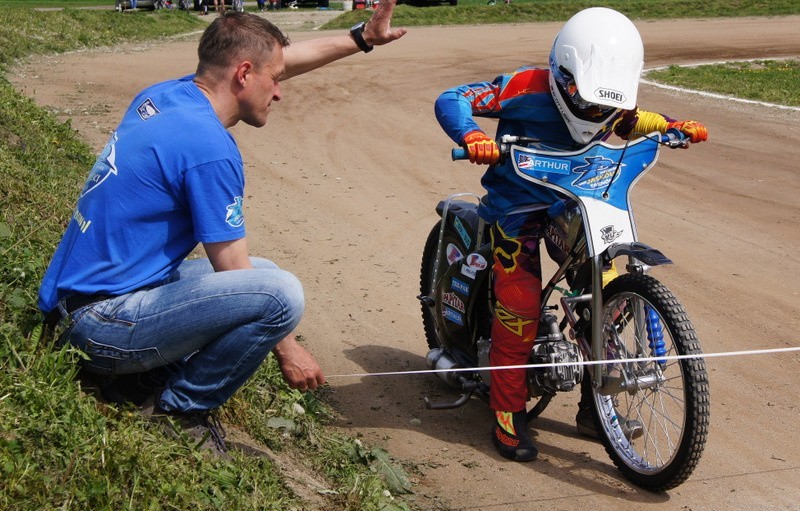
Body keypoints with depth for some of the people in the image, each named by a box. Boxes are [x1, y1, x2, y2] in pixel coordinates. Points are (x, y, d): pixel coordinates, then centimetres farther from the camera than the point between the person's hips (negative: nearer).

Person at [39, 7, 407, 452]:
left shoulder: (163, 96, 6)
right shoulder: (210, 149, -21)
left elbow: (282, 60, 18)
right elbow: (234, 274, -14)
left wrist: (361, 38, 19)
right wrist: (287, 349, -3)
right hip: (103, 325, -10)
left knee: (265, 275, 19)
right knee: (280, 293, -22)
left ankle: (149, 376, 12)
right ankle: (179, 411, -4)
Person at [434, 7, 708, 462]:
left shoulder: (610, 106, -3)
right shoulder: (526, 88, -20)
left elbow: (630, 121, 21)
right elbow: (451, 100, -21)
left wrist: (675, 126, 2)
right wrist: (474, 137, -41)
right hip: (519, 206, -5)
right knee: (521, 304, -14)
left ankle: (595, 407, 15)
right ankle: (508, 414, 1)